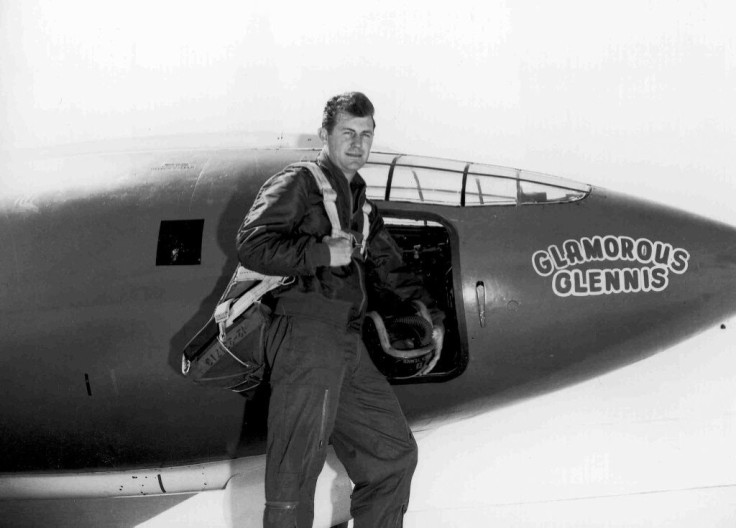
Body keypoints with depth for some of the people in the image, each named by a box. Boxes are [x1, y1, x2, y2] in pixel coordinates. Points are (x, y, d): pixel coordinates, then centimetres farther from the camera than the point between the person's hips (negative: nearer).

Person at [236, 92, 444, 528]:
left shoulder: (361, 203, 25)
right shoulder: (297, 184, 2)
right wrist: (322, 252, -11)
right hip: (306, 332, -8)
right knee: (296, 472, -10)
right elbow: (252, 245, -11)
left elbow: (390, 267, 31)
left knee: (395, 454, 10)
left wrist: (430, 315, 19)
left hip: (349, 343, 8)